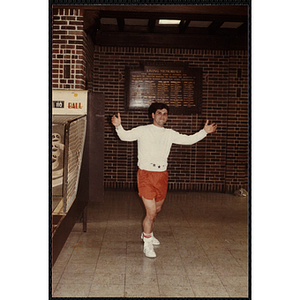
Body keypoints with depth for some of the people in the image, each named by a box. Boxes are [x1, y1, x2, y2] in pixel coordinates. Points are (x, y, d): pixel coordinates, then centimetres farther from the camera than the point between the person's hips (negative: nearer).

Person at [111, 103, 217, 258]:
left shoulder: (169, 134, 12)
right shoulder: (143, 131, 1)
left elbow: (188, 139, 14)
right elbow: (125, 136, -7)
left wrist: (204, 131, 5)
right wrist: (118, 126, -27)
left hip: (162, 175, 5)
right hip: (146, 174, -5)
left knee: (157, 209, 19)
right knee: (151, 211, -8)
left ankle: (147, 233, 44)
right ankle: (147, 244, 10)